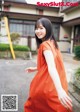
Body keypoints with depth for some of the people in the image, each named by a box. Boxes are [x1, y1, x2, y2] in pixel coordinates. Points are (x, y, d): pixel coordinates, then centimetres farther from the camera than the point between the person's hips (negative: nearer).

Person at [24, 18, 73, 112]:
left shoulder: (45, 45, -19)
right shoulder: (52, 42, 9)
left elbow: (51, 67, -35)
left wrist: (60, 90, -44)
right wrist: (35, 69, 24)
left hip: (49, 84, -8)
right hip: (51, 83, 8)